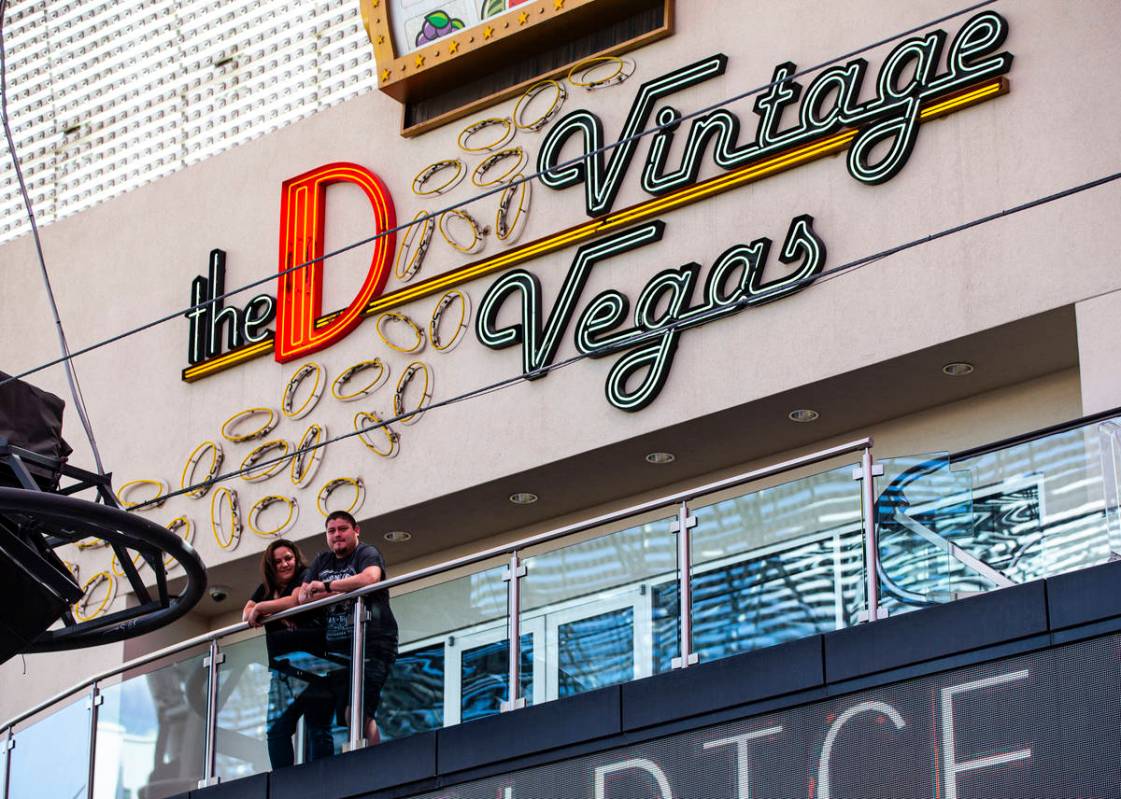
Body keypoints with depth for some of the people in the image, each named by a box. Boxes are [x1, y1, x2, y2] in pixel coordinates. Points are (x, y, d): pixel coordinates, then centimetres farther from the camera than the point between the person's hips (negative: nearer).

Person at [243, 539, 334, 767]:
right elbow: (246, 615, 12)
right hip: (281, 667, 6)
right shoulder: (265, 589, 23)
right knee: (276, 729, -5)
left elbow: (295, 601, -12)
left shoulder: (306, 576, 5)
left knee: (317, 727, -9)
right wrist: (276, 613, -7)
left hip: (309, 661, -6)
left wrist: (262, 608, 0)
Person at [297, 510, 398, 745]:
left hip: (372, 644, -7)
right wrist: (340, 592, -5)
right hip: (337, 648, 7)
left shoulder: (367, 554, 2)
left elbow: (370, 578, -21)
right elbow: (302, 596, 10)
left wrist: (327, 587, -15)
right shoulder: (322, 561, 21)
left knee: (359, 711, -21)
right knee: (340, 714, -3)